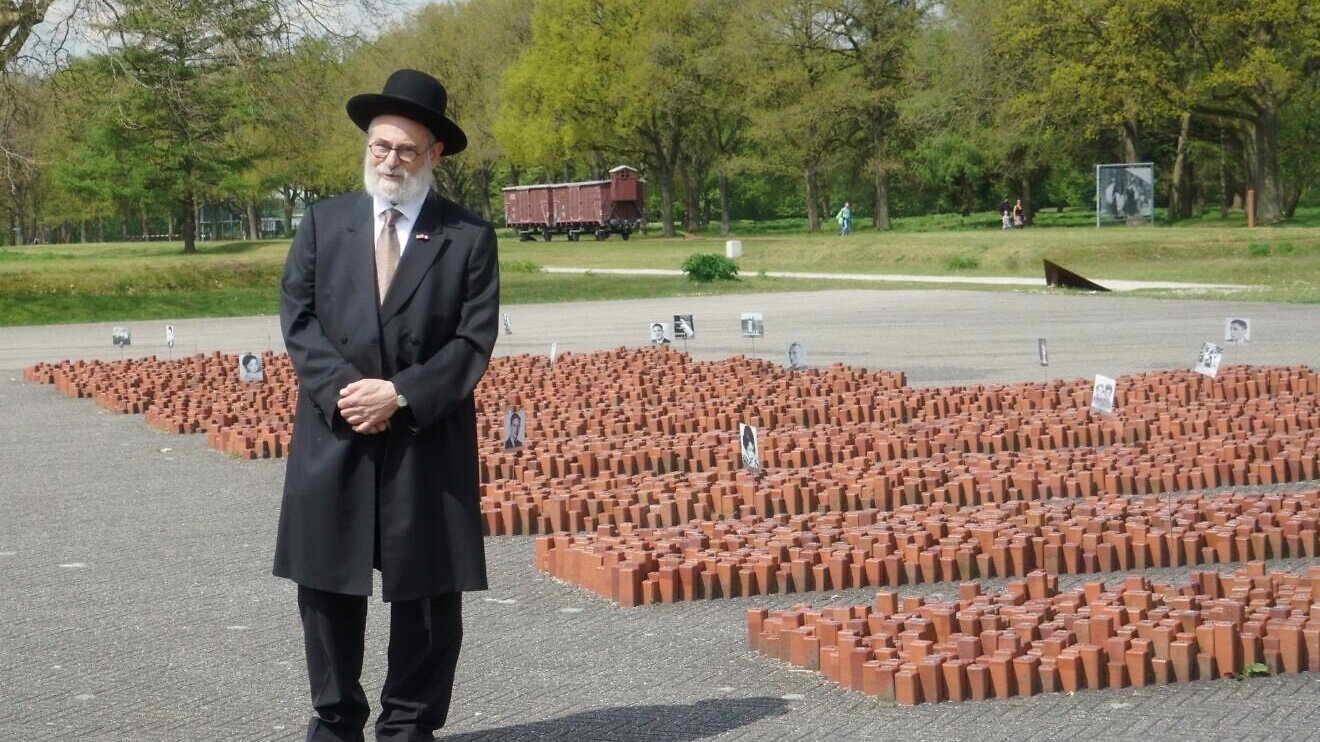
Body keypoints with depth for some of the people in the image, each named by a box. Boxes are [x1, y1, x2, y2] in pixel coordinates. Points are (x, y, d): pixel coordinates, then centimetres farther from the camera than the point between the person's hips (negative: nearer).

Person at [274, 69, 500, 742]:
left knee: (426, 590, 4)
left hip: (428, 441, -2)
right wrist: (342, 388, -13)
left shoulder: (469, 236, 2)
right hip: (333, 437, 2)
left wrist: (400, 394, -15)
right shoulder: (324, 222, 9)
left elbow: (474, 339, -4)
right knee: (327, 585, 7)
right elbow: (298, 316, 3)